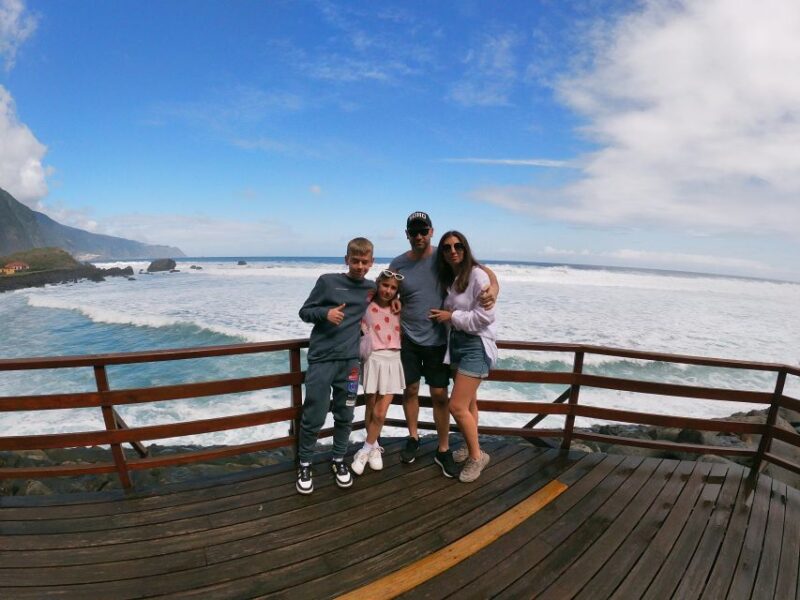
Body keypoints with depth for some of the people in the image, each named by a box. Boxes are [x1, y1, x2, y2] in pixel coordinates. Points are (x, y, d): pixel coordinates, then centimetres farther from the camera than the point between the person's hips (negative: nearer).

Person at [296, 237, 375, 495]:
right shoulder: (328, 281, -3)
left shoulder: (372, 288, 8)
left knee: (345, 415, 12)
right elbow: (304, 312, 0)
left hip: (350, 360, 3)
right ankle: (304, 464, 23)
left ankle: (338, 461, 32)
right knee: (314, 417, 2)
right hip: (321, 359, -3)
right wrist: (325, 313, -19)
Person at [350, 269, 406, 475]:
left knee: (380, 412, -1)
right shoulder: (366, 306, -2)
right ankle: (374, 448, 27)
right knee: (371, 408, 8)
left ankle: (365, 451, 15)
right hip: (374, 359, -2)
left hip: (393, 360, 2)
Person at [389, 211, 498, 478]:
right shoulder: (398, 264, -1)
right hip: (408, 338, 2)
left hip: (437, 339, -1)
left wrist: (493, 288, -25)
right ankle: (413, 438, 36)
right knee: (410, 390, 13)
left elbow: (483, 270, -4)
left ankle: (443, 450, 21)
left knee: (440, 395, 4)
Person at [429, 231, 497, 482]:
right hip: (456, 342, 8)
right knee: (468, 403, 18)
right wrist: (443, 315, -1)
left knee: (457, 407, -8)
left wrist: (451, 316, -14)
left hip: (476, 345, -7)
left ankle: (477, 456, 13)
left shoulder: (477, 275, -14)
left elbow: (485, 317, -20)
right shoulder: (448, 278, 10)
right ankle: (471, 449, 34)